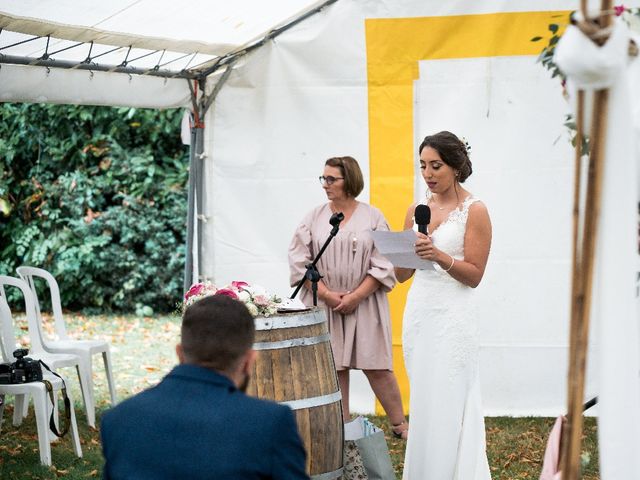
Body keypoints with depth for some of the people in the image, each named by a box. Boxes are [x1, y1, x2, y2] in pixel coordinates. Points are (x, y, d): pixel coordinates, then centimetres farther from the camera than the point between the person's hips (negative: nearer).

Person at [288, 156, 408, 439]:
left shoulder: (372, 217, 0)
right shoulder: (314, 217, 5)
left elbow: (382, 266, -3)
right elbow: (300, 261, 1)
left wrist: (355, 296, -12)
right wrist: (327, 294, -9)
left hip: (364, 304, -2)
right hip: (325, 306, 2)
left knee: (376, 367, -2)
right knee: (334, 368, 3)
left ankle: (399, 425, 10)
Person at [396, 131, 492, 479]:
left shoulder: (474, 211, -4)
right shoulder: (417, 210, 11)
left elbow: (474, 275, -8)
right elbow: (402, 275, 12)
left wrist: (440, 256, -22)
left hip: (452, 315, -6)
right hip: (418, 311, 6)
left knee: (446, 405, -6)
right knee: (423, 403, 10)